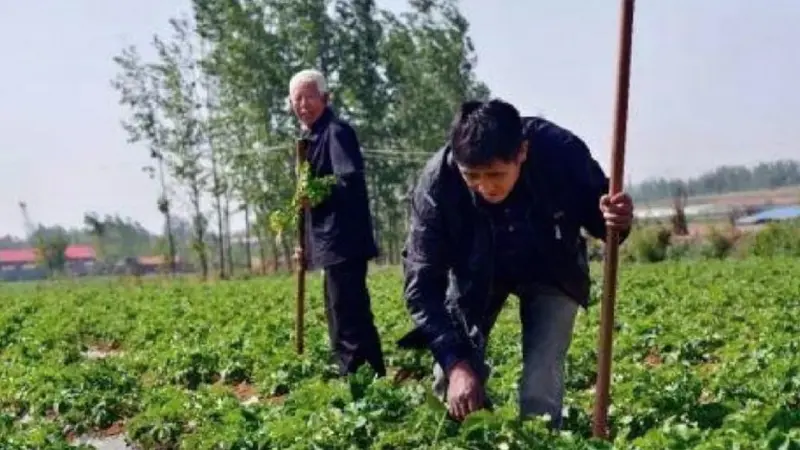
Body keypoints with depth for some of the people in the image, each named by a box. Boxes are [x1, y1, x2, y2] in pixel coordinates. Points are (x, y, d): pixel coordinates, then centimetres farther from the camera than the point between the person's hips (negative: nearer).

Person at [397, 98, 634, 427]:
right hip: (475, 273, 0)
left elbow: (595, 210, -14)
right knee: (450, 377, -4)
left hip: (551, 272, 0)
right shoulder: (437, 183, -34)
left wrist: (616, 220, -40)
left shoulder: (561, 151, -34)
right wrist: (456, 363, -38)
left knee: (542, 381, -12)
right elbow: (422, 283, -29)